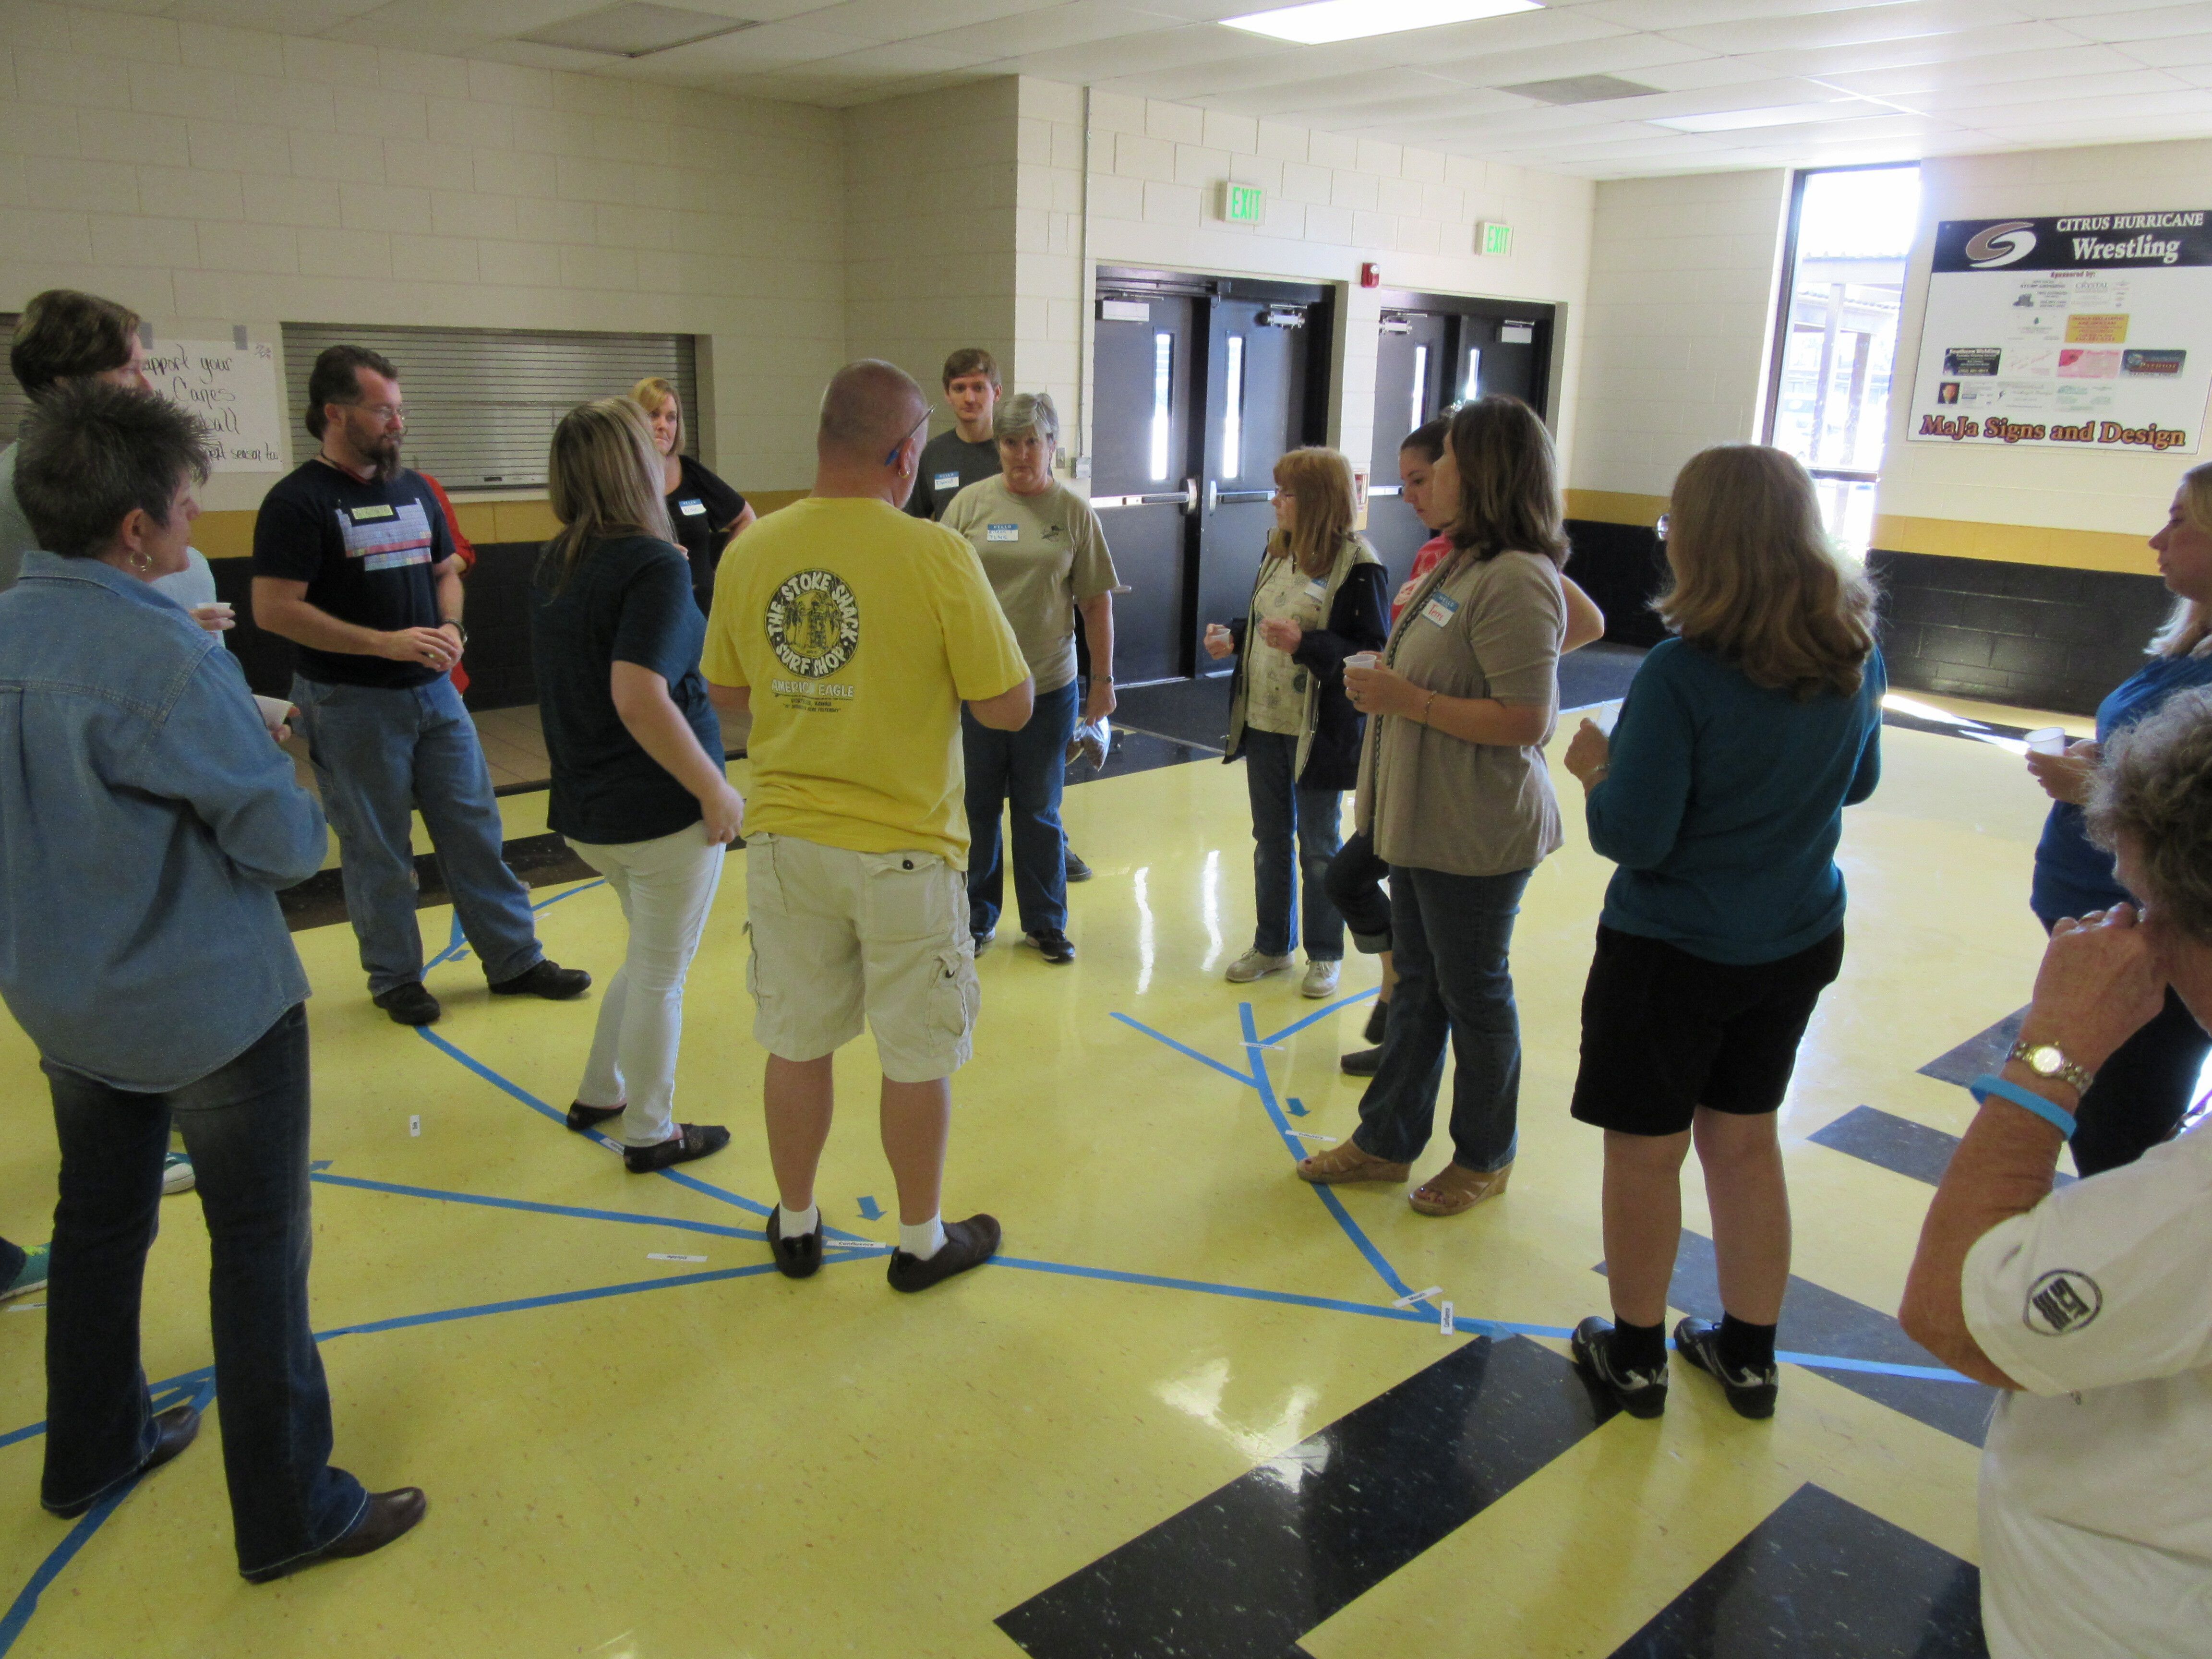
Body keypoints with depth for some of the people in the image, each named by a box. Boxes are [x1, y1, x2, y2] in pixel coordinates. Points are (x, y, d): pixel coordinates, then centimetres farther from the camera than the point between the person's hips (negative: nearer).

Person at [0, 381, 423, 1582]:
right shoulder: (168, 660, -26)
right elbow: (287, 843, -21)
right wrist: (296, 807, 0)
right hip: (209, 1003, -8)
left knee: (99, 1222, 24)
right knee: (261, 1248, 5)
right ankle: (288, 1513, 18)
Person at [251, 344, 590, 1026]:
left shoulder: (413, 489, 9)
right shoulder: (298, 501, -11)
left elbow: (445, 571, 19)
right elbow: (273, 609, -17)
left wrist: (450, 627, -3)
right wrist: (384, 643, -21)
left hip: (434, 691, 6)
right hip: (351, 705, -6)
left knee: (475, 829, 9)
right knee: (378, 850, 6)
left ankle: (515, 959, 19)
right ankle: (395, 977, 21)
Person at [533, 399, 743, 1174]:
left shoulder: (555, 565, 6)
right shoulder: (654, 565, -19)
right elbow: (639, 698, -28)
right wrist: (715, 789, -21)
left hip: (587, 811, 8)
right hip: (662, 811, -8)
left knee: (652, 956, 27)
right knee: (662, 973, 8)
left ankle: (599, 1093, 36)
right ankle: (651, 1133, 22)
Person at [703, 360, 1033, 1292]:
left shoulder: (755, 550, -2)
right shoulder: (935, 556, -16)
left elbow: (726, 693, 10)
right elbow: (1010, 707, -11)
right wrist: (985, 629, 6)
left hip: (786, 839, 4)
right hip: (903, 849, -4)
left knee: (797, 1044, 17)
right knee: (917, 1057, 12)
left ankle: (796, 1229, 34)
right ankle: (922, 1241, 29)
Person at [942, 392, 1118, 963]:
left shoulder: (1075, 512, 0)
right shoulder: (971, 502, 0)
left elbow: (1097, 601, 3)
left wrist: (1103, 679, 2)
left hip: (1048, 686, 0)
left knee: (1040, 811, 11)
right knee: (975, 807, 10)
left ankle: (1045, 922, 25)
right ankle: (976, 918, 26)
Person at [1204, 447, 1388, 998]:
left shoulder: (1357, 563, -15)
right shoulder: (1276, 550, 7)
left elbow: (1374, 651, -18)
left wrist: (1304, 644, -28)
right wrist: (1232, 637, 0)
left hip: (1319, 732, -7)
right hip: (1263, 723, 7)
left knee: (1318, 848, 8)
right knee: (1270, 840, 17)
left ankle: (1325, 955, 24)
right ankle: (1271, 946, 31)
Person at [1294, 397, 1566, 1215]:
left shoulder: (1516, 580, -22)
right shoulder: (1466, 563, 9)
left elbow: (1525, 722, -26)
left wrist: (1409, 699, -23)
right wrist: (1387, 678, 6)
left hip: (1476, 835, -10)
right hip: (1424, 819, 10)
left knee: (1474, 993, 7)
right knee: (1418, 984, 18)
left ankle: (1485, 1159, 26)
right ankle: (1386, 1140, 31)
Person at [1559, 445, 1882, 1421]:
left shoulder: (1682, 673, -24)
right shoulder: (1857, 657, -4)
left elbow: (1631, 838, -21)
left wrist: (1596, 766, -3)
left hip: (1670, 951, -6)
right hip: (1796, 944, 6)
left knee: (1645, 1153, 11)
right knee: (1744, 1139, 20)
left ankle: (1634, 1356, 28)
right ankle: (1748, 1355, 34)